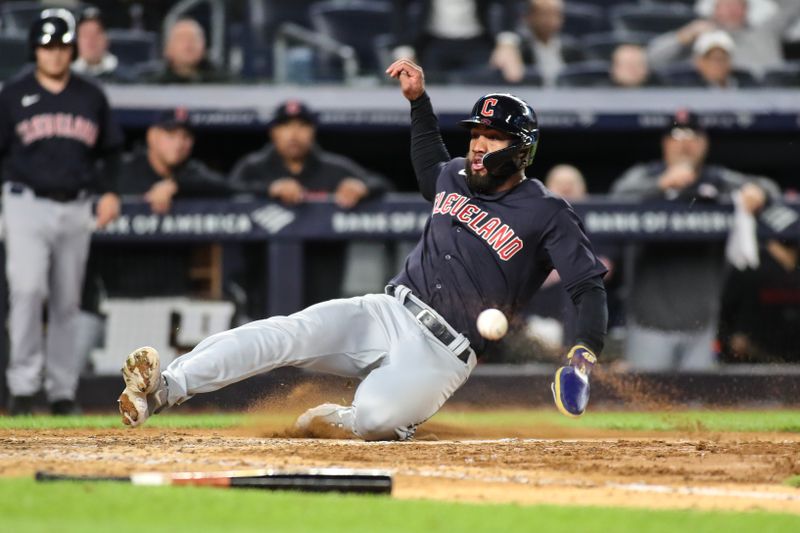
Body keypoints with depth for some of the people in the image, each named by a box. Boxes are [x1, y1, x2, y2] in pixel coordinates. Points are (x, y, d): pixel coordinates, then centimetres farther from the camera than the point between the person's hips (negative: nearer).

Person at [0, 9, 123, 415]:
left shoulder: (91, 97, 11)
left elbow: (110, 149, 18)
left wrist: (110, 191, 3)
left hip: (76, 210, 3)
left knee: (67, 302, 6)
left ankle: (62, 390, 12)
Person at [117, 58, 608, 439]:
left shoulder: (547, 214, -5)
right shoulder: (455, 179, 16)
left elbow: (590, 285, -9)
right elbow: (430, 163, 41)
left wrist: (586, 352, -26)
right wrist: (419, 99, 30)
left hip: (441, 356, -5)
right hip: (387, 314, 5)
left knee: (374, 419, -35)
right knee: (285, 334, -21)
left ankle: (340, 421, 2)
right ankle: (164, 389, -33)